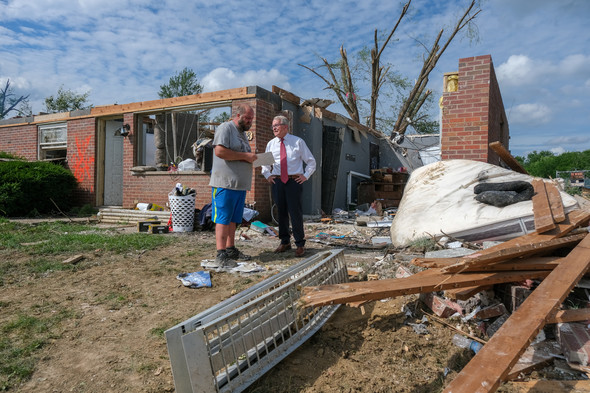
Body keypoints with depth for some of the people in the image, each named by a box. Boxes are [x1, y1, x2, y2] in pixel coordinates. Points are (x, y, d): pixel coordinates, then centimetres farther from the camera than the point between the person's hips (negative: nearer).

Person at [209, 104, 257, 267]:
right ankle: (221, 255, -5)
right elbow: (219, 151, -20)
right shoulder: (225, 128, -6)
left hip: (240, 184, 9)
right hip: (225, 183, -9)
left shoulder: (243, 133, 23)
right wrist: (245, 156, -15)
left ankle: (231, 249, 20)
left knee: (233, 219, 12)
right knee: (223, 219, -7)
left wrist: (252, 158, 7)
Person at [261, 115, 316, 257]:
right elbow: (265, 163, 24)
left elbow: (311, 161, 9)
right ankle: (285, 242, 20)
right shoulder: (271, 144, 11)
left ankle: (300, 244, 7)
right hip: (277, 181, 3)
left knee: (295, 212, -5)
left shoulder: (298, 142, 4)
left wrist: (305, 176, -2)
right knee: (281, 212, 8)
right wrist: (267, 175, 8)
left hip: (294, 181, -3)